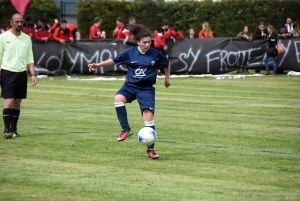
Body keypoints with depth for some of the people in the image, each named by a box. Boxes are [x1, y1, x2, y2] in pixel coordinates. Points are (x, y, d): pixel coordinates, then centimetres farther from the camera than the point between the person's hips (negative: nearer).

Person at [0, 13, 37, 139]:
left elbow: (29, 59, 13)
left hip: (21, 73, 4)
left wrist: (33, 74, 3)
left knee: (17, 103, 6)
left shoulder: (26, 38, 10)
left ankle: (13, 130, 11)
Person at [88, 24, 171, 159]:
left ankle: (150, 149, 1)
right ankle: (126, 129, -19)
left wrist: (167, 79, 23)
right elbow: (114, 60, 9)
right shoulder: (130, 53, -4)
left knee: (149, 117, -12)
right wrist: (98, 65, 1)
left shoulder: (156, 54, -4)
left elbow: (167, 64, 15)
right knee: (118, 98, -33)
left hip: (146, 89, -1)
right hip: (130, 85, 1)